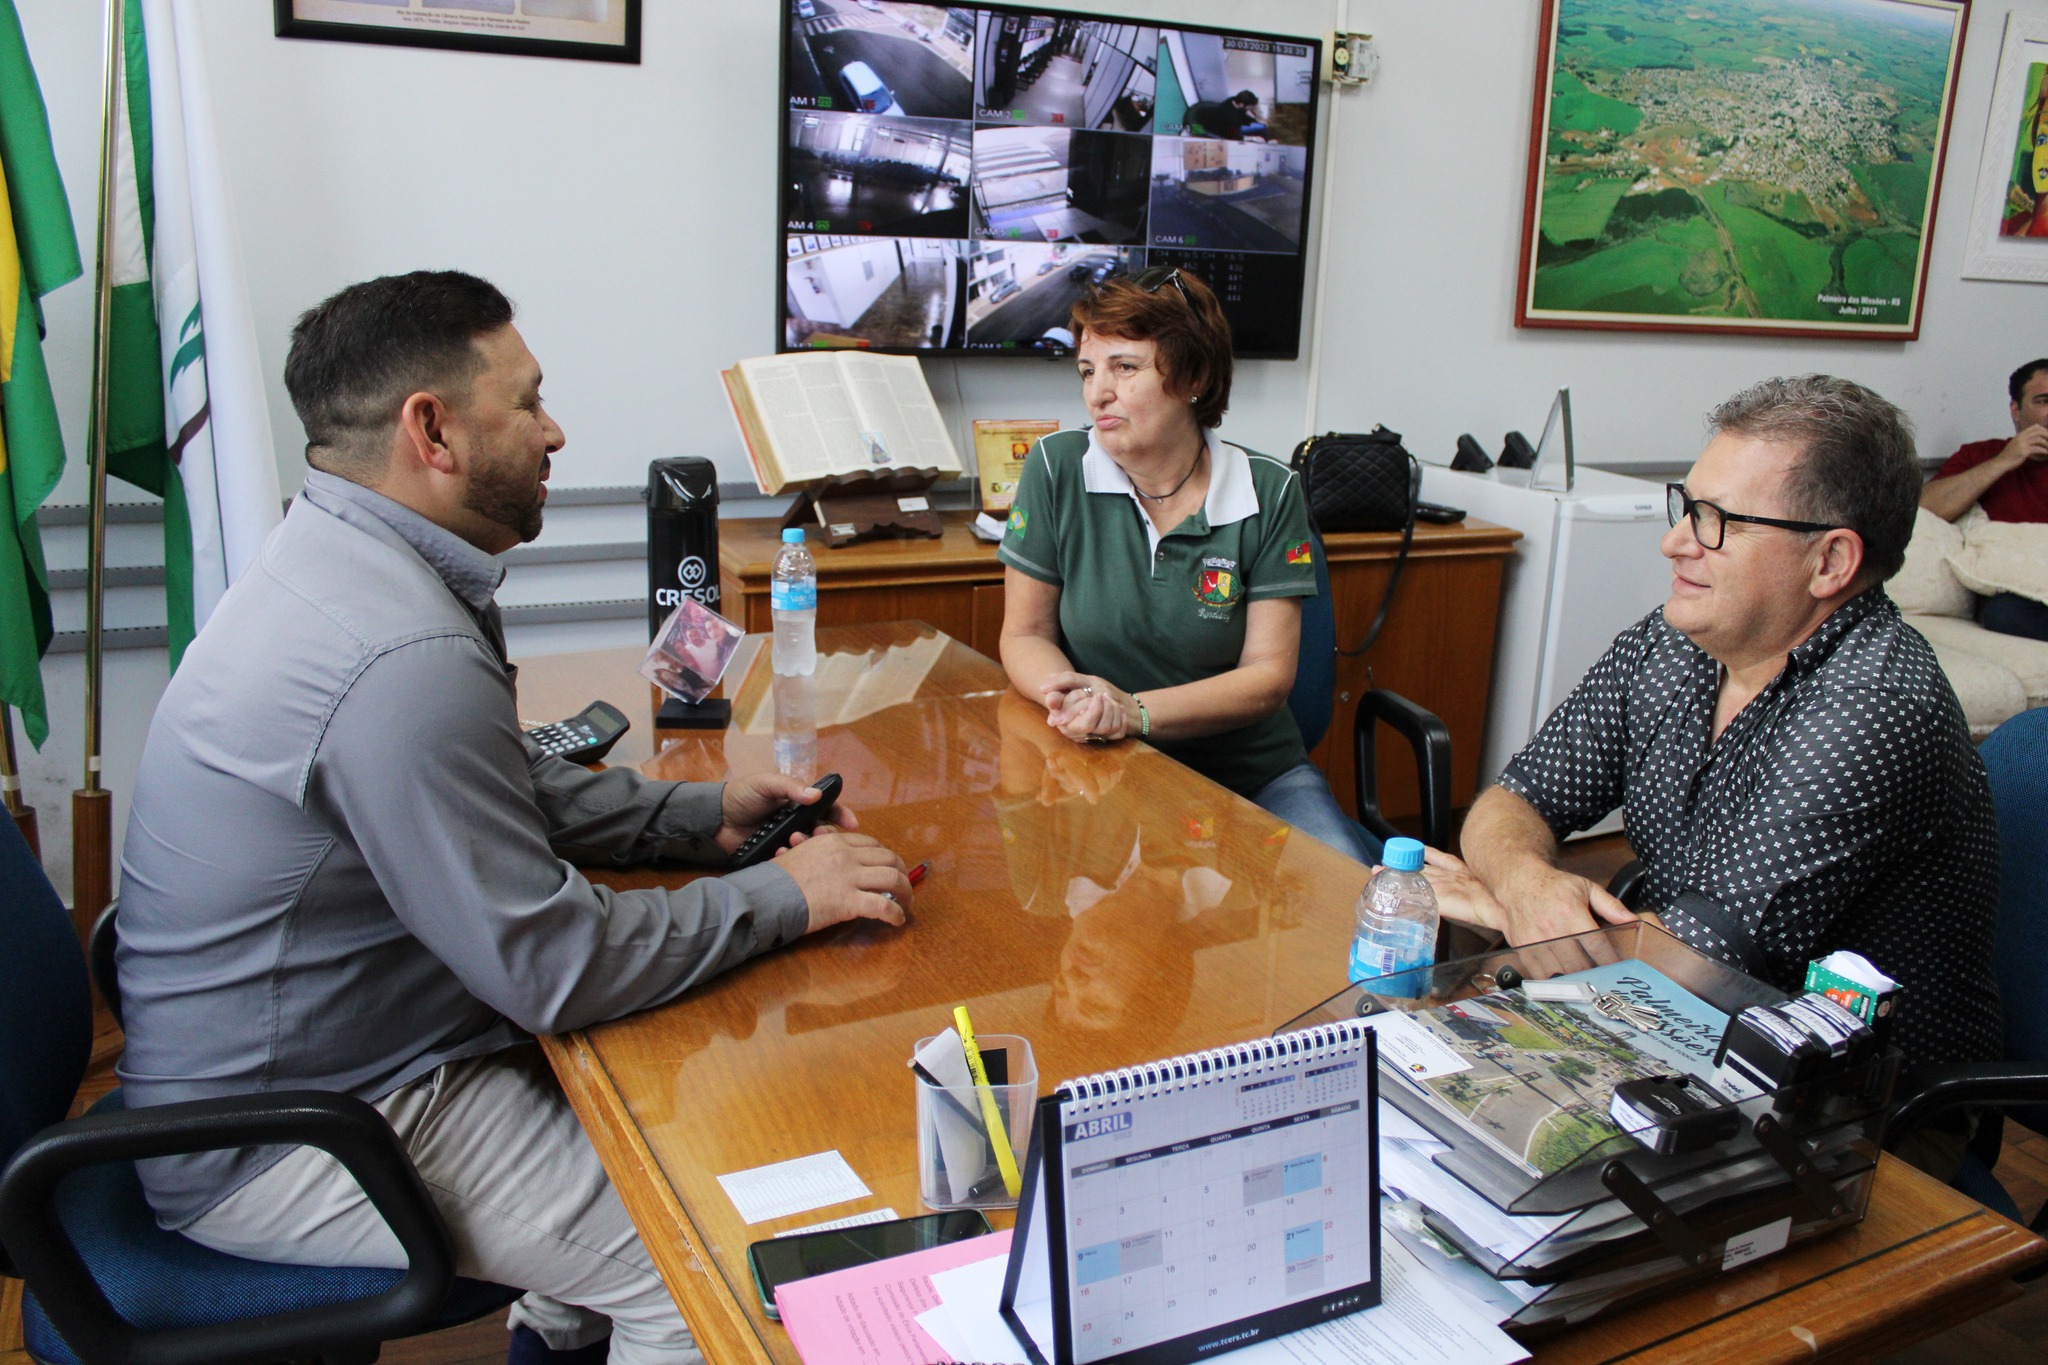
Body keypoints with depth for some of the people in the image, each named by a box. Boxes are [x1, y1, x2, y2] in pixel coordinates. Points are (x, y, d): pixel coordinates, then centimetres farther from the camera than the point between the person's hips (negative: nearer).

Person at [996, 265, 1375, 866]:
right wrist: (1069, 694, -22)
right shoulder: (1057, 468, -4)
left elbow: (1268, 675, -6)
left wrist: (1135, 712, -22)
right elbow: (1025, 635, 1)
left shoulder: (1268, 493, -4)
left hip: (1256, 773, 0)